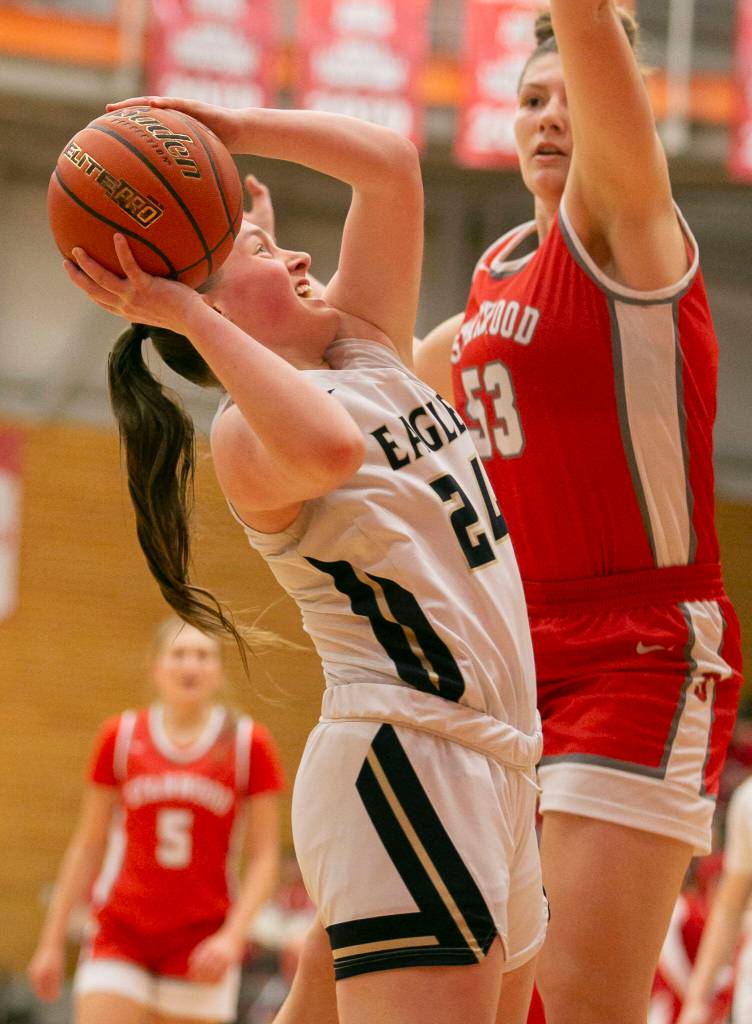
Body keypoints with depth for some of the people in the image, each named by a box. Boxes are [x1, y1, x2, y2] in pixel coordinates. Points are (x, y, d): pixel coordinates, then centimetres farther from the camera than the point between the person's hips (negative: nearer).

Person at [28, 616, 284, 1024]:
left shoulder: (248, 743, 0)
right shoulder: (120, 737, 4)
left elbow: (264, 857, 0)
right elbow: (87, 846, 10)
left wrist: (232, 936, -13)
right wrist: (52, 940, 8)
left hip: (203, 941, -1)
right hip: (119, 935, 1)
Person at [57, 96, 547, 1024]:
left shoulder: (368, 348, 17)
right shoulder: (246, 432, -8)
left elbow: (391, 167, 13)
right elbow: (331, 448, -32)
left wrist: (232, 130, 5)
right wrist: (188, 316, -24)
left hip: (490, 766, 9)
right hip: (404, 760, -9)